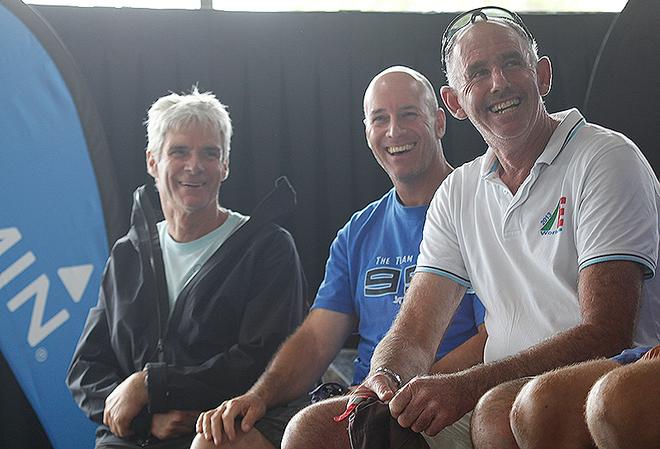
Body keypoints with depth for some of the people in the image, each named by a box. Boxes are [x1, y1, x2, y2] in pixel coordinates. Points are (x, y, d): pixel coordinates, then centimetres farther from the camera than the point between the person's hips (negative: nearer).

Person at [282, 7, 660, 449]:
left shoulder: (606, 159, -5)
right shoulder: (457, 193, 15)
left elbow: (607, 333, -16)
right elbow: (415, 332, 11)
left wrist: (464, 387, -25)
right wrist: (383, 378, -14)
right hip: (494, 396, 5)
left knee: (500, 413, -38)